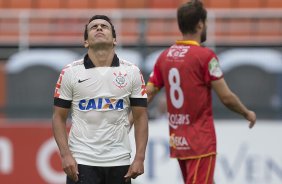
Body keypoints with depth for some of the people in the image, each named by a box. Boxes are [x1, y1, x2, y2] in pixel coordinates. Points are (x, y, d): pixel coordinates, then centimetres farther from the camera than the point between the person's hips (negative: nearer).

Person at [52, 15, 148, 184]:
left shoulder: (132, 72, 4)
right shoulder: (70, 72, 1)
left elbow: (140, 117, 5)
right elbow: (59, 117, 3)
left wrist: (140, 158, -4)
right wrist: (65, 155, -10)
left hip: (119, 162, 2)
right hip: (81, 162, -2)